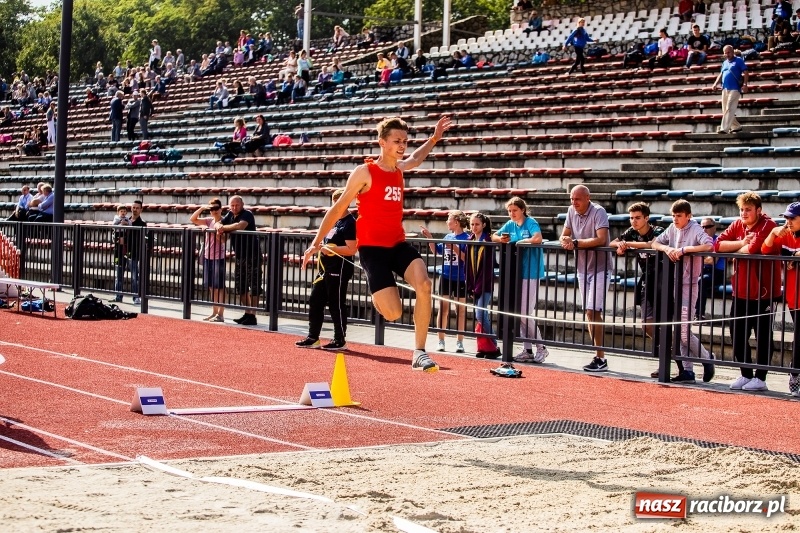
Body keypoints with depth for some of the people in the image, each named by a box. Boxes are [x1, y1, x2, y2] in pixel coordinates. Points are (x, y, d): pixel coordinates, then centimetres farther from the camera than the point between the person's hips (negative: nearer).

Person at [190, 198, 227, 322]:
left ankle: (220, 314, 0)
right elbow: (192, 219, 6)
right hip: (208, 257, 7)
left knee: (219, 287, -3)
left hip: (218, 257, -7)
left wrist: (219, 233, -35)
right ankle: (214, 312, 22)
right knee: (212, 287, 13)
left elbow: (224, 239, -19)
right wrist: (202, 208, -3)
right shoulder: (209, 221, 9)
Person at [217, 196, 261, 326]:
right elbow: (218, 224, 11)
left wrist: (224, 227, -19)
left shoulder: (247, 214, -13)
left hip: (252, 256, -9)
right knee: (241, 286, 14)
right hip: (239, 256, 9)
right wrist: (219, 227, -14)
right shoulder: (230, 215, 10)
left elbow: (240, 225, -30)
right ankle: (247, 314, 23)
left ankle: (252, 316, -8)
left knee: (254, 286, -6)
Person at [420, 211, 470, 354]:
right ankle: (441, 341, 11)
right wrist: (429, 237, 12)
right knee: (443, 309, 6)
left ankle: (459, 342, 11)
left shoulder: (467, 238, -10)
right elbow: (436, 251, 22)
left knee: (460, 310, 5)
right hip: (445, 277, 5)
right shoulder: (448, 237, 9)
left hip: (460, 279, -5)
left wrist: (454, 248, -22)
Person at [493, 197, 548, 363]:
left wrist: (519, 242, -13)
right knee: (520, 313, 8)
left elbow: (537, 238, -27)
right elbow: (494, 237, 17)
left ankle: (541, 348, 2)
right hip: (516, 273, 7)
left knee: (526, 312, -10)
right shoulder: (510, 225, 11)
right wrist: (501, 239, -6)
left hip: (530, 273, -7)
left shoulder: (531, 222, -10)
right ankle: (527, 350, 14)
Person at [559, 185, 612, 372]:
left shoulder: (598, 212, -17)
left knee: (593, 311, -14)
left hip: (599, 267, -7)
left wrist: (575, 242, -25)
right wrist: (566, 241, -16)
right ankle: (599, 355, 17)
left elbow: (601, 239, -28)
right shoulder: (571, 211, 4)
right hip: (582, 267, 8)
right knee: (589, 313, 10)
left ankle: (601, 359, -11)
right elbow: (564, 235, 8)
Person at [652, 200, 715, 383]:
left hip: (689, 285, -7)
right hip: (675, 284, 7)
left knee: (684, 331, -9)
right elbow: (655, 243, 13)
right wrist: (667, 248, -8)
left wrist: (683, 249, -25)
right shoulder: (672, 229, 9)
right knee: (680, 330, 8)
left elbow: (709, 245, -27)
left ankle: (706, 358, 13)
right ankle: (687, 370, 13)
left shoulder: (695, 230, -11)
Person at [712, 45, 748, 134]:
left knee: (729, 109, -14)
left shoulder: (738, 61, 0)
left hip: (735, 89, -8)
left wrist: (745, 84, -17)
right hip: (725, 89, 8)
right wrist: (715, 84, 6)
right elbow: (721, 74, 22)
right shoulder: (724, 63, 20)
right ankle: (736, 126, 21)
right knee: (725, 110, 9)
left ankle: (724, 128, -20)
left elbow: (745, 73, -5)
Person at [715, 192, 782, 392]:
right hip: (741, 291, 7)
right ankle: (746, 375, 23)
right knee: (737, 334, 10)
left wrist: (735, 250, -7)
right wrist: (742, 243, -12)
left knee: (762, 336, 2)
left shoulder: (767, 226, -12)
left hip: (762, 292, -7)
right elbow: (718, 244, -1)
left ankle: (760, 378, 9)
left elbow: (753, 249, -27)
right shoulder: (737, 225, 8)